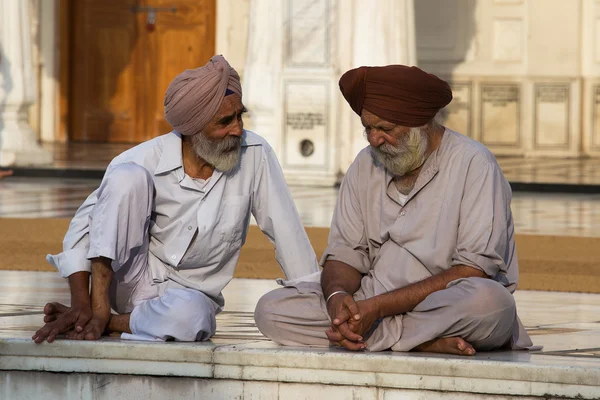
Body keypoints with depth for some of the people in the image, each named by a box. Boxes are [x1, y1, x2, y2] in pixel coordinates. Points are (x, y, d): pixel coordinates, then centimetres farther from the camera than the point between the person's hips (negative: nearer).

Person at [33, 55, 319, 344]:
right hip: (132, 278, 0)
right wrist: (81, 303, -21)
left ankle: (105, 323, -16)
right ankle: (99, 307, -26)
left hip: (189, 294, 0)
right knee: (128, 177, -25)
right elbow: (83, 226, -11)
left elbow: (288, 233, -6)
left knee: (189, 313, -40)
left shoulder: (254, 155, -10)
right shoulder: (145, 160, -14)